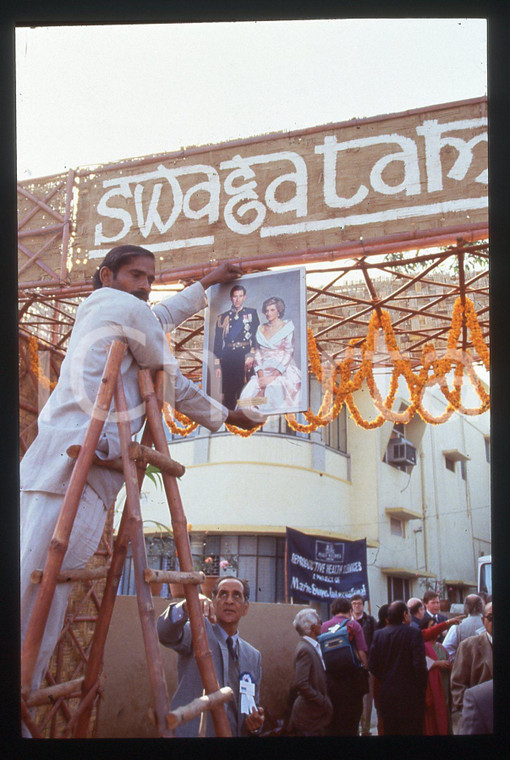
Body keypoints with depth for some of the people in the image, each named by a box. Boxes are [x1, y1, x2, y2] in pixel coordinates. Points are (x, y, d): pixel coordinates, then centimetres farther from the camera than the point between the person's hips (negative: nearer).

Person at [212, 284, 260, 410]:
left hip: (245, 356, -1)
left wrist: (252, 354, -11)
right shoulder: (223, 317, 13)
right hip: (227, 358, 1)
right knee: (228, 394, -1)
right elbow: (218, 341, 10)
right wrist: (217, 365, 2)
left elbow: (257, 336, 4)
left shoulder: (251, 313, 12)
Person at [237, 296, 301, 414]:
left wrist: (273, 376, -14)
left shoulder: (286, 328, 2)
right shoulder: (261, 329, 15)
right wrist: (261, 375, -8)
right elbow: (258, 352, 10)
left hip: (282, 371, -4)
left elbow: (288, 354, -4)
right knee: (249, 394, -24)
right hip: (264, 371, 4)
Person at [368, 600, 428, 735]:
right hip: (410, 693, -4)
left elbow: (372, 665, 1)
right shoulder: (414, 633, -13)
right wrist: (422, 688, -2)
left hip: (387, 695, 4)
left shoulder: (378, 634, 0)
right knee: (412, 731, 5)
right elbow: (420, 665, -17)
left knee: (390, 730, 12)